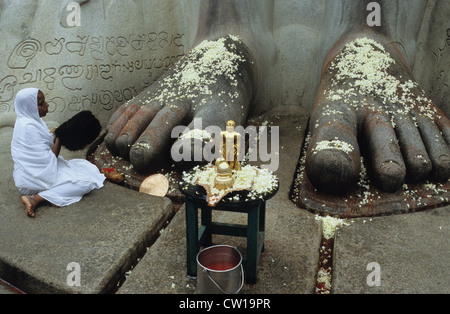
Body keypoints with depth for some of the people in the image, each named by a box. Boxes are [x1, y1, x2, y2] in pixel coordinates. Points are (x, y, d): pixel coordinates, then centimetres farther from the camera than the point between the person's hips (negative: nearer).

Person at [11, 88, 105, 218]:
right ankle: (35, 198, -18)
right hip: (34, 178, -10)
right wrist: (59, 139, -14)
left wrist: (56, 137, -4)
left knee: (85, 166, 13)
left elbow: (46, 148, 12)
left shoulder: (32, 120, 8)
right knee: (85, 182, -15)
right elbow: (48, 160, -23)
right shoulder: (28, 126, -23)